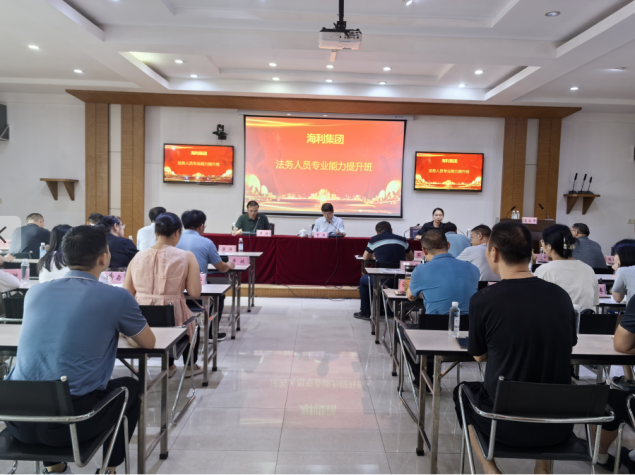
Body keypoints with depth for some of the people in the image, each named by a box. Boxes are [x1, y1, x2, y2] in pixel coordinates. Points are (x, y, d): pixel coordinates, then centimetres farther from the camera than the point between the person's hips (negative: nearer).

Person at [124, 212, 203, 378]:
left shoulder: (138, 257, -1)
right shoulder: (186, 257, -11)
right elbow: (195, 293, -13)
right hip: (172, 320, -4)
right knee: (192, 322, 33)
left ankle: (169, 366, 52)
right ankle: (190, 366, 49)